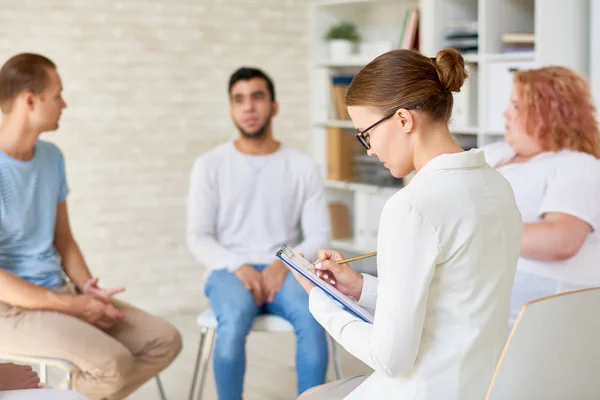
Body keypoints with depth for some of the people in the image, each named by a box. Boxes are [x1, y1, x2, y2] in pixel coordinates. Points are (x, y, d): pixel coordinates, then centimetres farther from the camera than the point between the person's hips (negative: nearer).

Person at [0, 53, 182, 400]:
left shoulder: (52, 157, 8)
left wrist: (88, 289, -4)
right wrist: (73, 305, -18)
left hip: (61, 291, 8)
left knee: (165, 341, -3)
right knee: (112, 364, -28)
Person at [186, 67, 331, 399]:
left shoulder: (303, 167, 5)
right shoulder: (210, 165, 3)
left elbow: (318, 236, 3)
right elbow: (198, 239, 0)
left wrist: (285, 263, -17)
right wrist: (239, 267, -17)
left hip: (284, 270, 1)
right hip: (230, 270, -1)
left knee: (311, 316, -33)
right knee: (234, 320, -36)